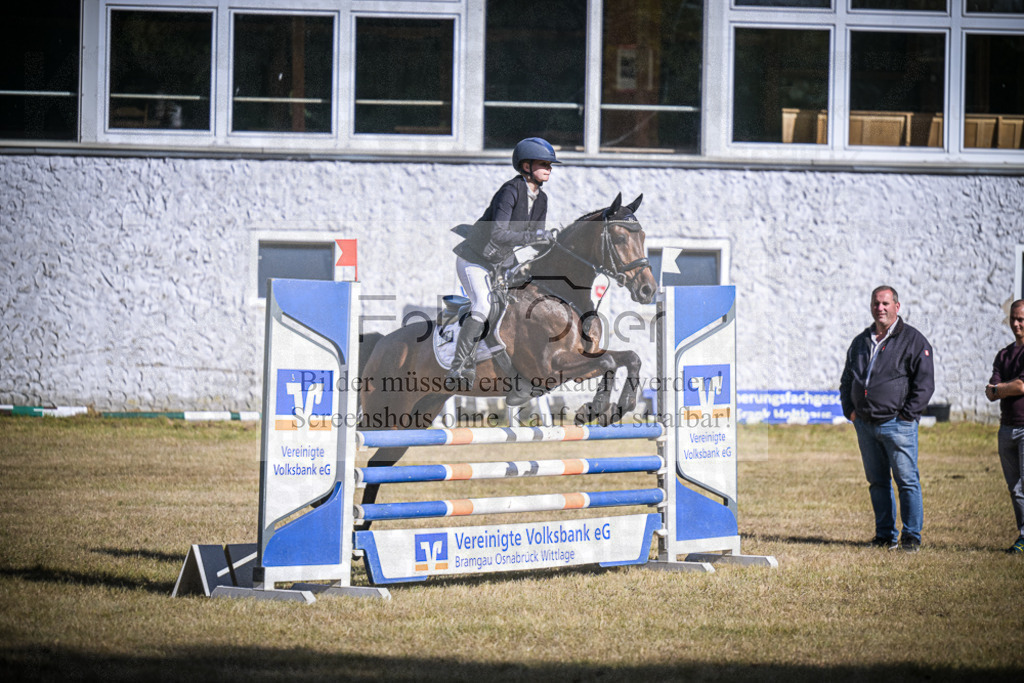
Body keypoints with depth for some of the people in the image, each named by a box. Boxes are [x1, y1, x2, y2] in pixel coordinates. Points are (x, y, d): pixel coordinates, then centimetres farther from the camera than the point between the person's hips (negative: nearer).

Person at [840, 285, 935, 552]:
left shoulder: (913, 340, 0)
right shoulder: (861, 342, 18)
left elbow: (924, 382, -4)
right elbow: (847, 380, 26)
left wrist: (907, 414, -10)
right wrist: (850, 410, 11)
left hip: (897, 423, -5)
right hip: (865, 425, 5)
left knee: (907, 480, -6)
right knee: (877, 482, 8)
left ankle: (911, 537, -1)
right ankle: (885, 535, 15)